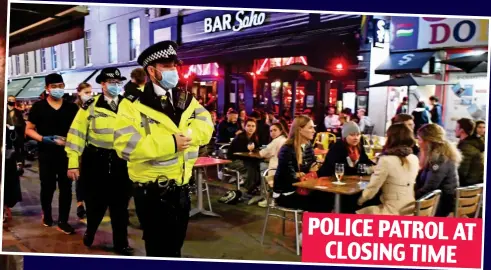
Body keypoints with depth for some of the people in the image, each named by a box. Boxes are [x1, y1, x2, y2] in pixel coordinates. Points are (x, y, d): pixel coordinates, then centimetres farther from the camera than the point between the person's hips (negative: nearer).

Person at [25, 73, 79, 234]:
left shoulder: (71, 108, 4)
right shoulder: (38, 107, 0)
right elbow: (29, 130, 3)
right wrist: (43, 138, -14)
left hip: (66, 153, 1)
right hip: (46, 154, -1)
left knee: (66, 187, 2)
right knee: (47, 186, 9)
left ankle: (63, 221, 11)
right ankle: (46, 215, 33)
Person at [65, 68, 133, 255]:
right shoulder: (90, 106, -2)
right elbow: (77, 133, -4)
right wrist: (73, 163, -7)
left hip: (121, 161, 2)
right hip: (95, 161, -1)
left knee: (120, 204, 8)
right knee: (95, 202, 11)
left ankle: (121, 243, 22)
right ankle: (90, 231, 41)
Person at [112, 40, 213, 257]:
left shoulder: (187, 99, 8)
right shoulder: (133, 104, -11)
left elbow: (205, 127, -3)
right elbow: (125, 144, -23)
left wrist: (187, 134, -24)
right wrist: (170, 143, -26)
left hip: (181, 188, 6)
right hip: (151, 192, -5)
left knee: (175, 246, 21)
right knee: (159, 249, 6)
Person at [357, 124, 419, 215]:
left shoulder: (386, 160, -18)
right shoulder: (414, 159, 3)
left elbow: (372, 187, -12)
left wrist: (361, 200, 7)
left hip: (394, 212, -7)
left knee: (358, 214, 11)